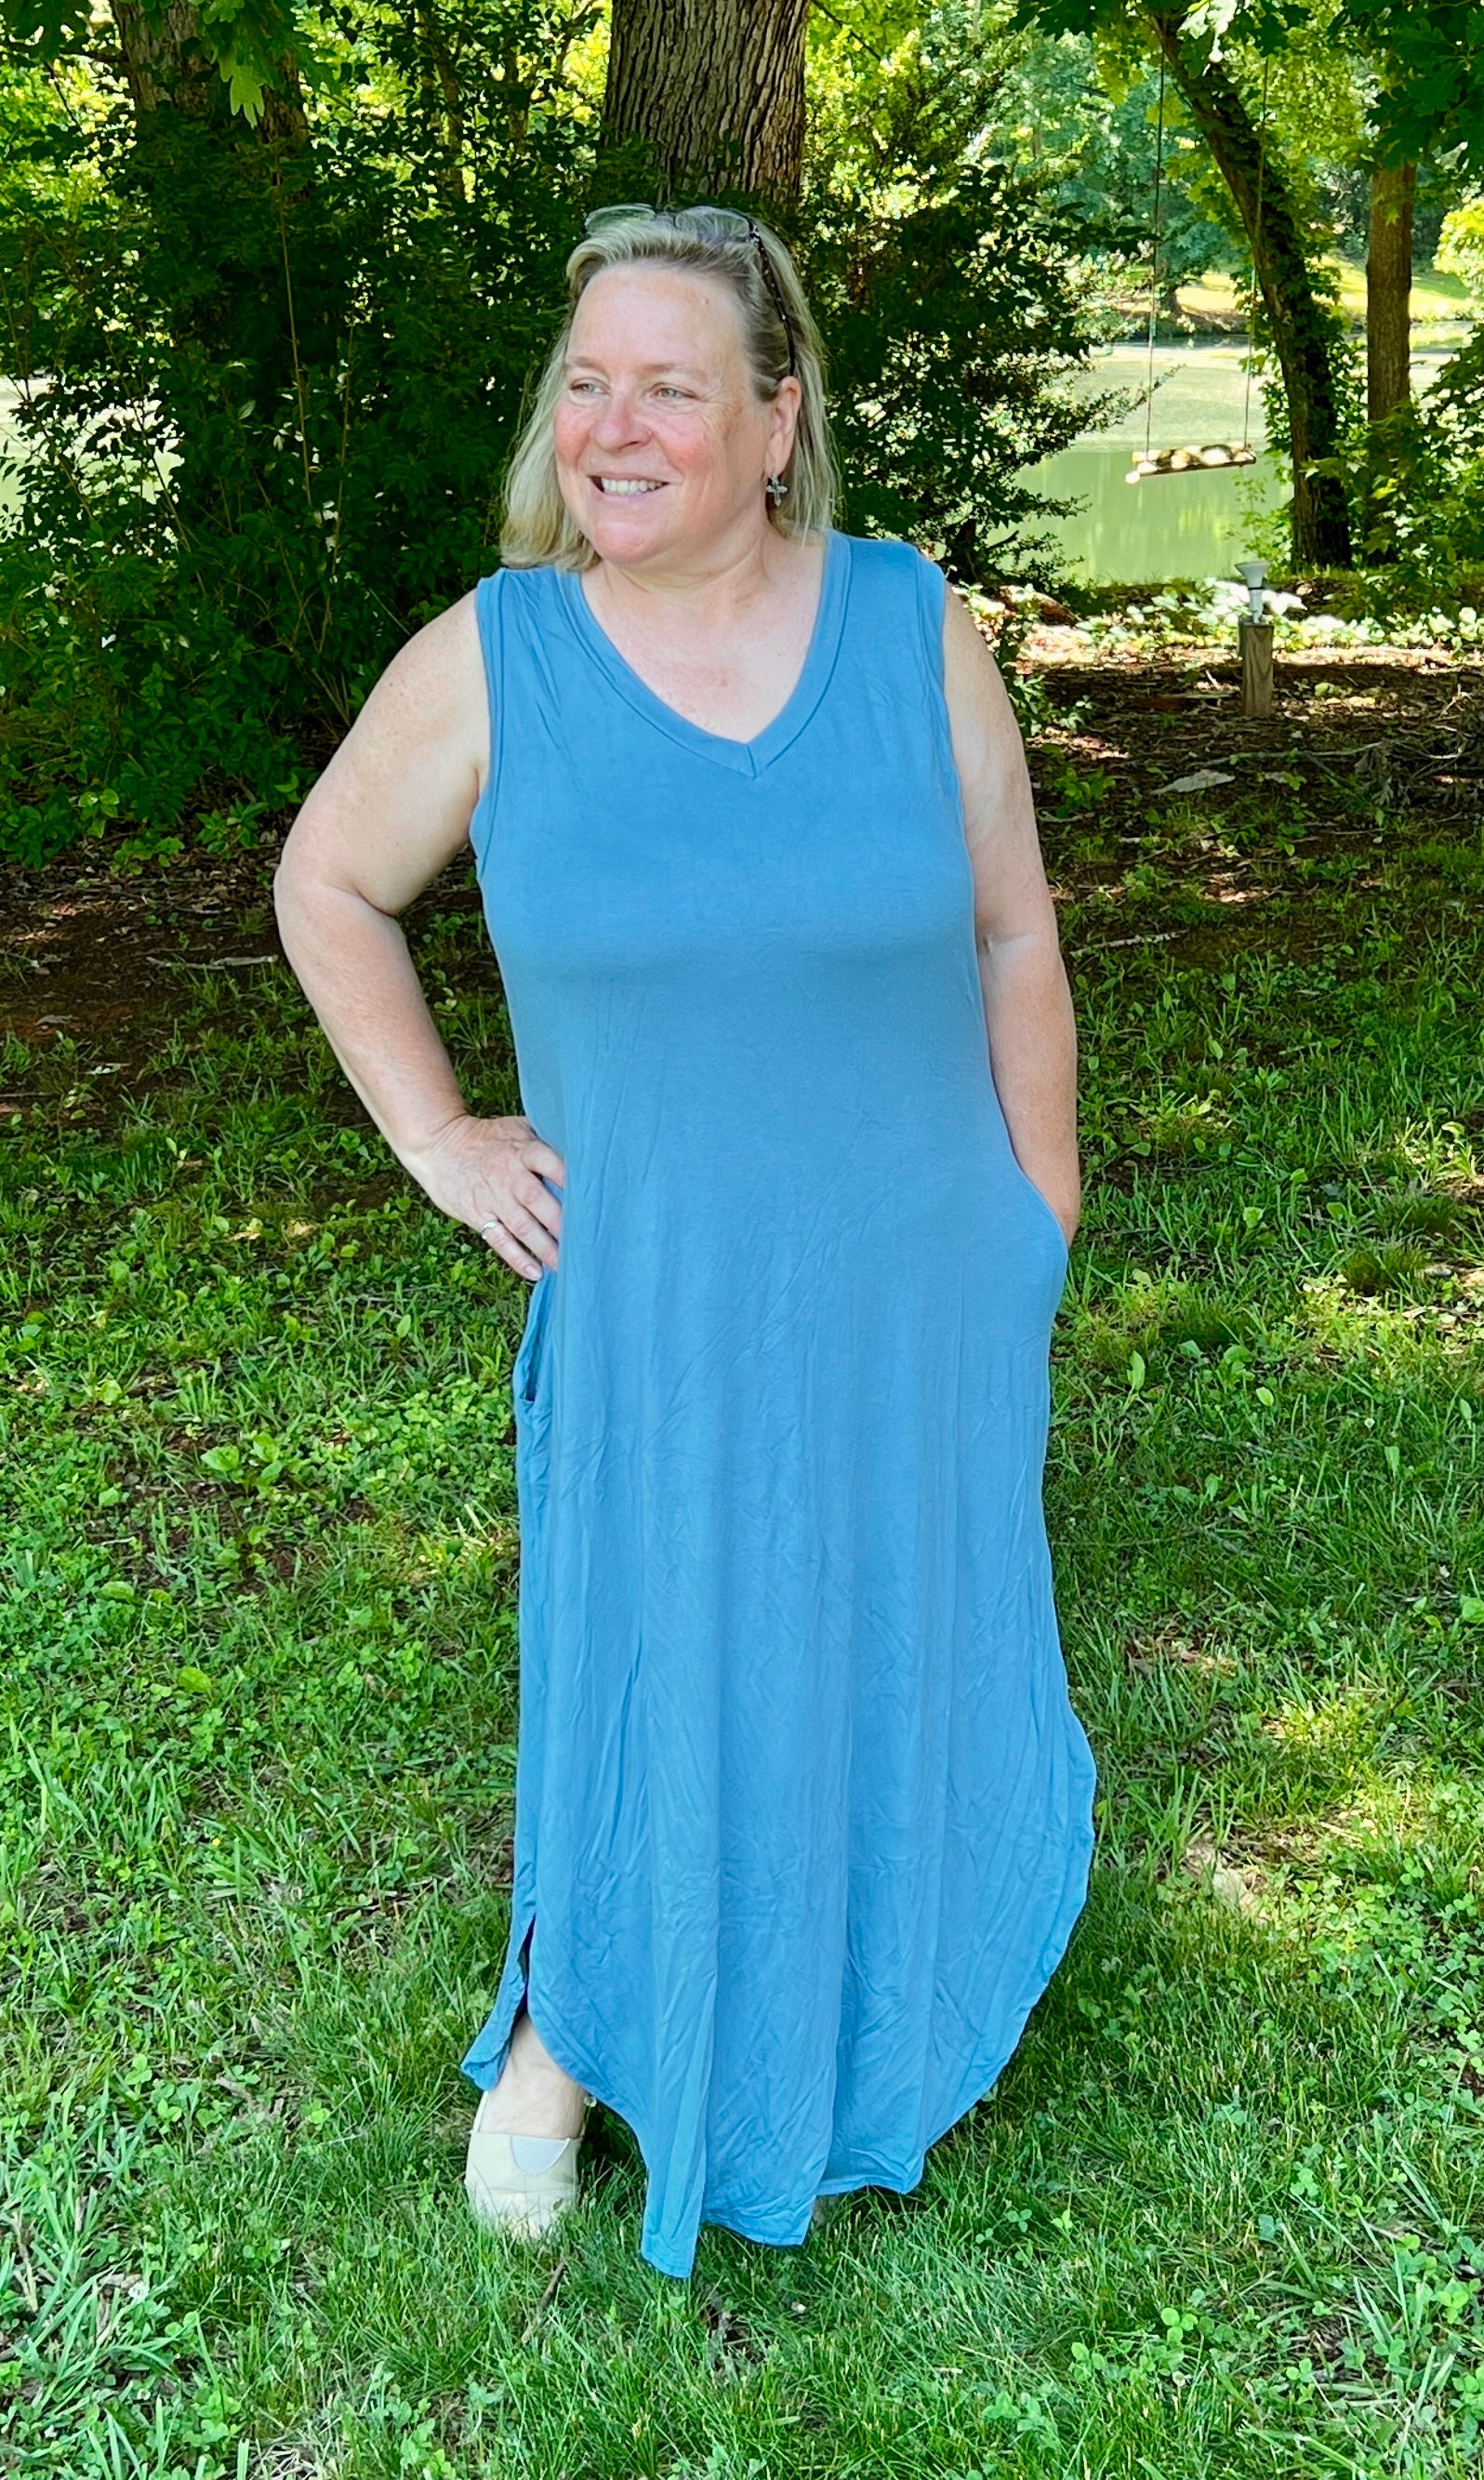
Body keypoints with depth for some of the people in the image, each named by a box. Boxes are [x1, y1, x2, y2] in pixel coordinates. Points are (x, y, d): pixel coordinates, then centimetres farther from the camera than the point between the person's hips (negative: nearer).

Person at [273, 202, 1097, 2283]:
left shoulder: (916, 633, -7)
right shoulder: (487, 662, -8)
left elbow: (1012, 946, -1)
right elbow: (326, 882, 6)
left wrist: (1039, 1237, 1)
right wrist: (435, 1139, 0)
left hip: (914, 1284, 1)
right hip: (655, 1295, -1)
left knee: (901, 1647, 18)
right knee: (639, 1660, 11)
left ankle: (888, 1991, 47)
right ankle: (567, 2029, 39)